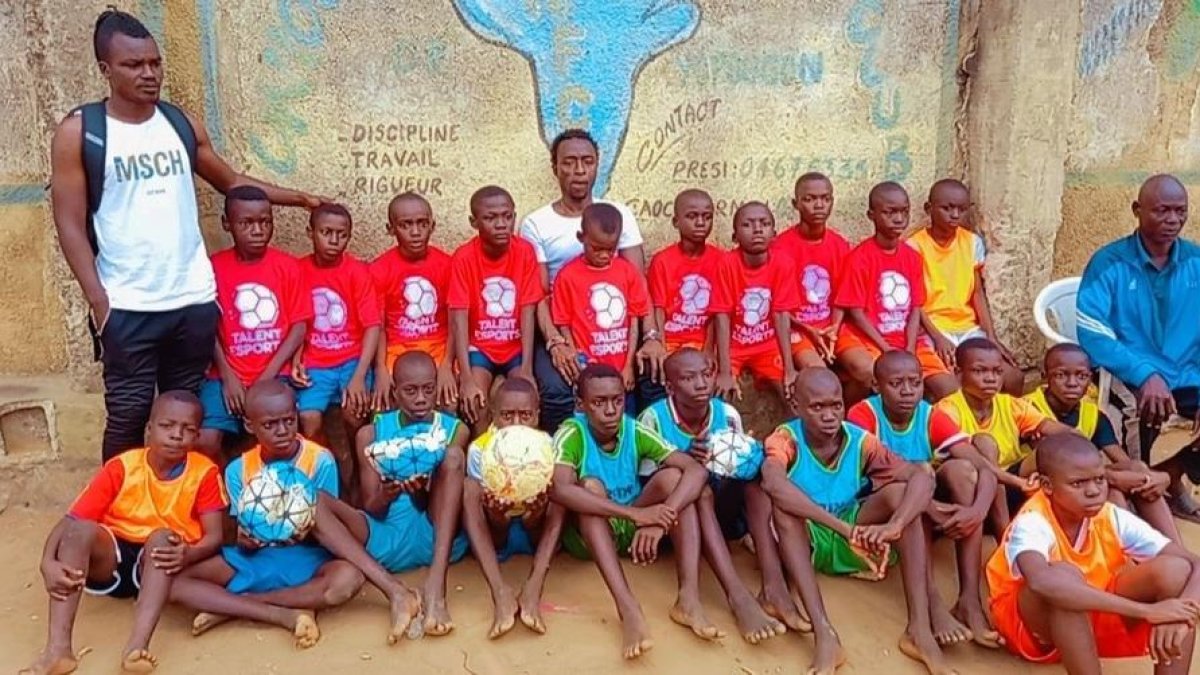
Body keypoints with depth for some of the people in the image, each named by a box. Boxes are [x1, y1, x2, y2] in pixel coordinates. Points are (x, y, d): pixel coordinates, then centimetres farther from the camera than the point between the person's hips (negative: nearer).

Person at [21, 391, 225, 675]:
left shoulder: (204, 472, -10)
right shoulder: (121, 467, -10)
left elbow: (214, 536, -14)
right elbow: (71, 520, -13)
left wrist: (187, 554, -36)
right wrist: (48, 561, -32)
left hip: (158, 564, -1)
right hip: (111, 558, 1)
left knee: (163, 535, -32)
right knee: (81, 529, -28)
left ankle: (138, 645, -46)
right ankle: (58, 648, -36)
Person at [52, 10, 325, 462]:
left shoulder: (182, 124, 8)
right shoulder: (78, 133, -4)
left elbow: (231, 181, 21)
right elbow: (70, 224, -5)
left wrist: (298, 198, 14)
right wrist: (97, 299, -12)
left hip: (195, 298, 4)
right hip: (127, 307, -3)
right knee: (127, 416, 3)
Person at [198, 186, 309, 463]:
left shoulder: (288, 266, 2)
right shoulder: (214, 267, 1)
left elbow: (299, 327, -1)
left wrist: (267, 377, -9)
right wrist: (227, 377, -10)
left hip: (275, 375, 0)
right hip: (228, 375, 1)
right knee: (204, 441, -19)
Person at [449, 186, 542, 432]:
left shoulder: (525, 252, -10)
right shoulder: (464, 258, -14)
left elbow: (528, 312, -11)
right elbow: (460, 318, -17)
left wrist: (526, 370, -19)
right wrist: (467, 379, -26)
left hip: (516, 347, 1)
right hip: (479, 347, -1)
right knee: (475, 401, -24)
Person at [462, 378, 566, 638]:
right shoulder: (480, 449, -13)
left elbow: (557, 507, -21)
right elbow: (474, 501, -19)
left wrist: (536, 504, -45)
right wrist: (497, 507, -43)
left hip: (537, 535, 0)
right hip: (494, 538, 0)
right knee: (467, 487, -26)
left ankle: (534, 587, -37)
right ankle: (500, 592, -40)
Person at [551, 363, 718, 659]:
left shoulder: (635, 431, -10)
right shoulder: (571, 434, -19)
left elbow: (697, 470, -21)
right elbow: (558, 489, -39)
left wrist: (660, 518, -39)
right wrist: (636, 513, -45)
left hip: (632, 531, 3)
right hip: (587, 535, -3)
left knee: (673, 475, -21)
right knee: (591, 485, -32)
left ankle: (689, 598, -33)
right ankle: (628, 609, -46)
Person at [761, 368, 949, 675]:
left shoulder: (859, 441, -9)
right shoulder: (785, 438, -17)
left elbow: (923, 475, -22)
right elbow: (772, 481, -40)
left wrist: (894, 525, -42)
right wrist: (843, 527, -47)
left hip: (852, 544, 3)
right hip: (804, 545, -2)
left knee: (901, 490, -21)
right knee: (781, 501, -33)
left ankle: (919, 629, -26)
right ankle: (824, 633, -41)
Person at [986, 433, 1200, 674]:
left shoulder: (1114, 519, -14)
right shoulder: (1032, 523, -29)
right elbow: (1041, 582, -51)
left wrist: (1178, 616, -38)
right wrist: (1147, 611, -48)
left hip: (1096, 613, 5)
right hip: (1033, 625, -5)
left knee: (1175, 570, -19)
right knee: (1065, 575, -38)